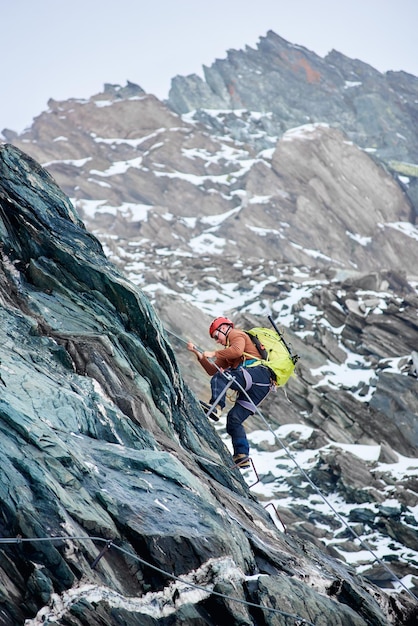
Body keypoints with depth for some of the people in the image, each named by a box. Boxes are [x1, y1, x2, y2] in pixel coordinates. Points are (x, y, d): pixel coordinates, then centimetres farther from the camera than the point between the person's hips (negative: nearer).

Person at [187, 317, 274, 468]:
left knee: (219, 378, -22)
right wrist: (199, 354, 22)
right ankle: (242, 456, 0)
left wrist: (214, 354, -6)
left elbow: (237, 350, -14)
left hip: (258, 372, -9)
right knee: (234, 419, 6)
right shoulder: (228, 352, 37)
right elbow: (212, 371, 30)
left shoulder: (236, 334, 10)